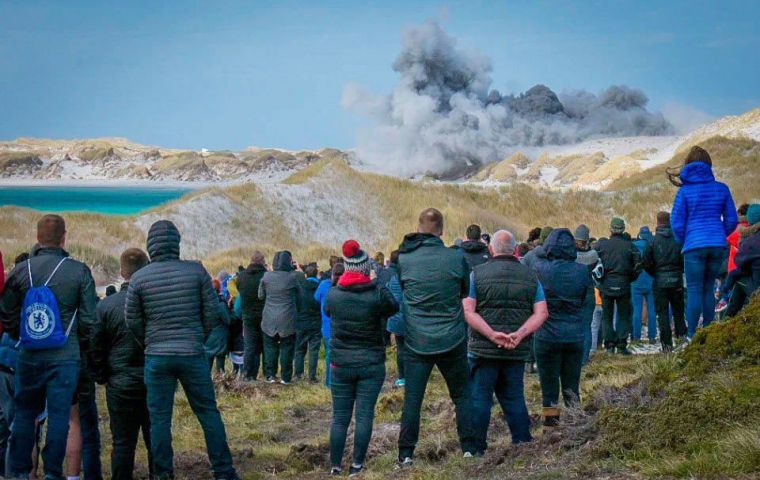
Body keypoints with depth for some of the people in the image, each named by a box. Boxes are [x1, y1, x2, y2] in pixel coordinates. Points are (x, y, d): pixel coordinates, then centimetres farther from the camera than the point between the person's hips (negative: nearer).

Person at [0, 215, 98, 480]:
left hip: (29, 356, 2)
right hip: (65, 357, -2)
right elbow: (89, 318, -3)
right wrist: (83, 343, 14)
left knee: (24, 413, 12)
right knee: (59, 414, 2)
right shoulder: (79, 271, -5)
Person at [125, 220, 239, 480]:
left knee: (159, 419, 7)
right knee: (208, 413, 9)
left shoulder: (139, 277, -3)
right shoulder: (196, 271, -5)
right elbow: (213, 312, -1)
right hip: (193, 354, 0)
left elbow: (132, 320, 4)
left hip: (157, 357, 0)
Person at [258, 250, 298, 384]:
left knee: (270, 347, 11)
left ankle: (270, 375, 11)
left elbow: (261, 296, 6)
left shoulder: (266, 277, -4)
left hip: (269, 319, 2)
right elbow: (298, 297, 2)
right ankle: (286, 377, 8)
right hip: (287, 319, -2)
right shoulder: (292, 277, -10)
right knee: (287, 348, 7)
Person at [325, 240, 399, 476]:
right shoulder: (378, 293, -14)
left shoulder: (332, 294, -5)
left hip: (340, 364, 2)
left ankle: (335, 466, 8)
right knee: (364, 415, 3)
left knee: (340, 417, 7)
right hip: (371, 364, -2)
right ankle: (357, 464, 4)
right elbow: (393, 308, 5)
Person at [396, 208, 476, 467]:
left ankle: (406, 454, 5)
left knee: (412, 398, 5)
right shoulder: (456, 258, -6)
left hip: (417, 341, 0)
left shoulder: (403, 259, -5)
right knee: (462, 395, 13)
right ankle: (470, 449, 12)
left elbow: (396, 293, 7)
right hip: (452, 340, 0)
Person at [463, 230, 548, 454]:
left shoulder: (477, 273, -2)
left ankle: (477, 449, 5)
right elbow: (541, 313, -2)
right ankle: (523, 443, 16)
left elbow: (468, 311, -11)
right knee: (514, 397, 14)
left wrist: (492, 334, -16)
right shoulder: (530, 276, 6)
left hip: (483, 349, -3)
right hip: (518, 351, 3)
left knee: (479, 398, 4)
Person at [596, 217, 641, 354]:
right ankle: (621, 345, 1)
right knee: (624, 316, 8)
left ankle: (609, 344, 6)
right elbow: (638, 264, -4)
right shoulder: (629, 246, -2)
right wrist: (630, 278, 9)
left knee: (607, 316, 11)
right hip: (623, 285, 0)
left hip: (606, 285, 0)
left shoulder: (602, 244, -3)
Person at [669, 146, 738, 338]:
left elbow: (677, 223, -4)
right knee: (709, 289, 13)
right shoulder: (722, 189, 5)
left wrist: (683, 243, 12)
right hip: (718, 245, 3)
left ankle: (692, 335, -4)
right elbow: (732, 220, 7)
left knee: (694, 290, 0)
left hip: (694, 245, -3)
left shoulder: (685, 191, -3)